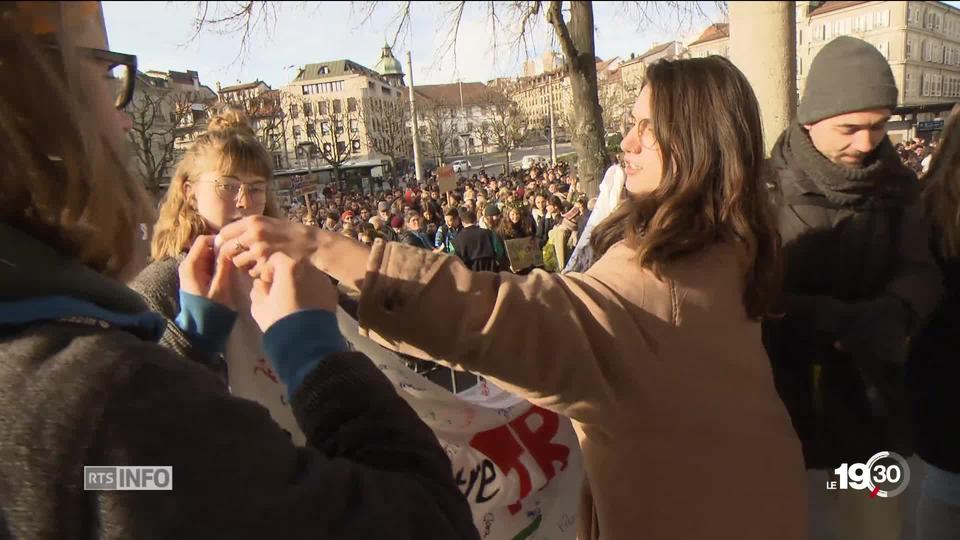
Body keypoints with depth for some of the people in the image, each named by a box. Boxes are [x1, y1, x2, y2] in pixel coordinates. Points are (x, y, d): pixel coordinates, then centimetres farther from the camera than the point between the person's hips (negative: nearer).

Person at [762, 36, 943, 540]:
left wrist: (891, 311, -24)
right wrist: (830, 318, -30)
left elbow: (919, 271, -3)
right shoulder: (764, 184, -12)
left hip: (867, 400, 4)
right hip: (782, 399, -4)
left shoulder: (895, 185, 2)